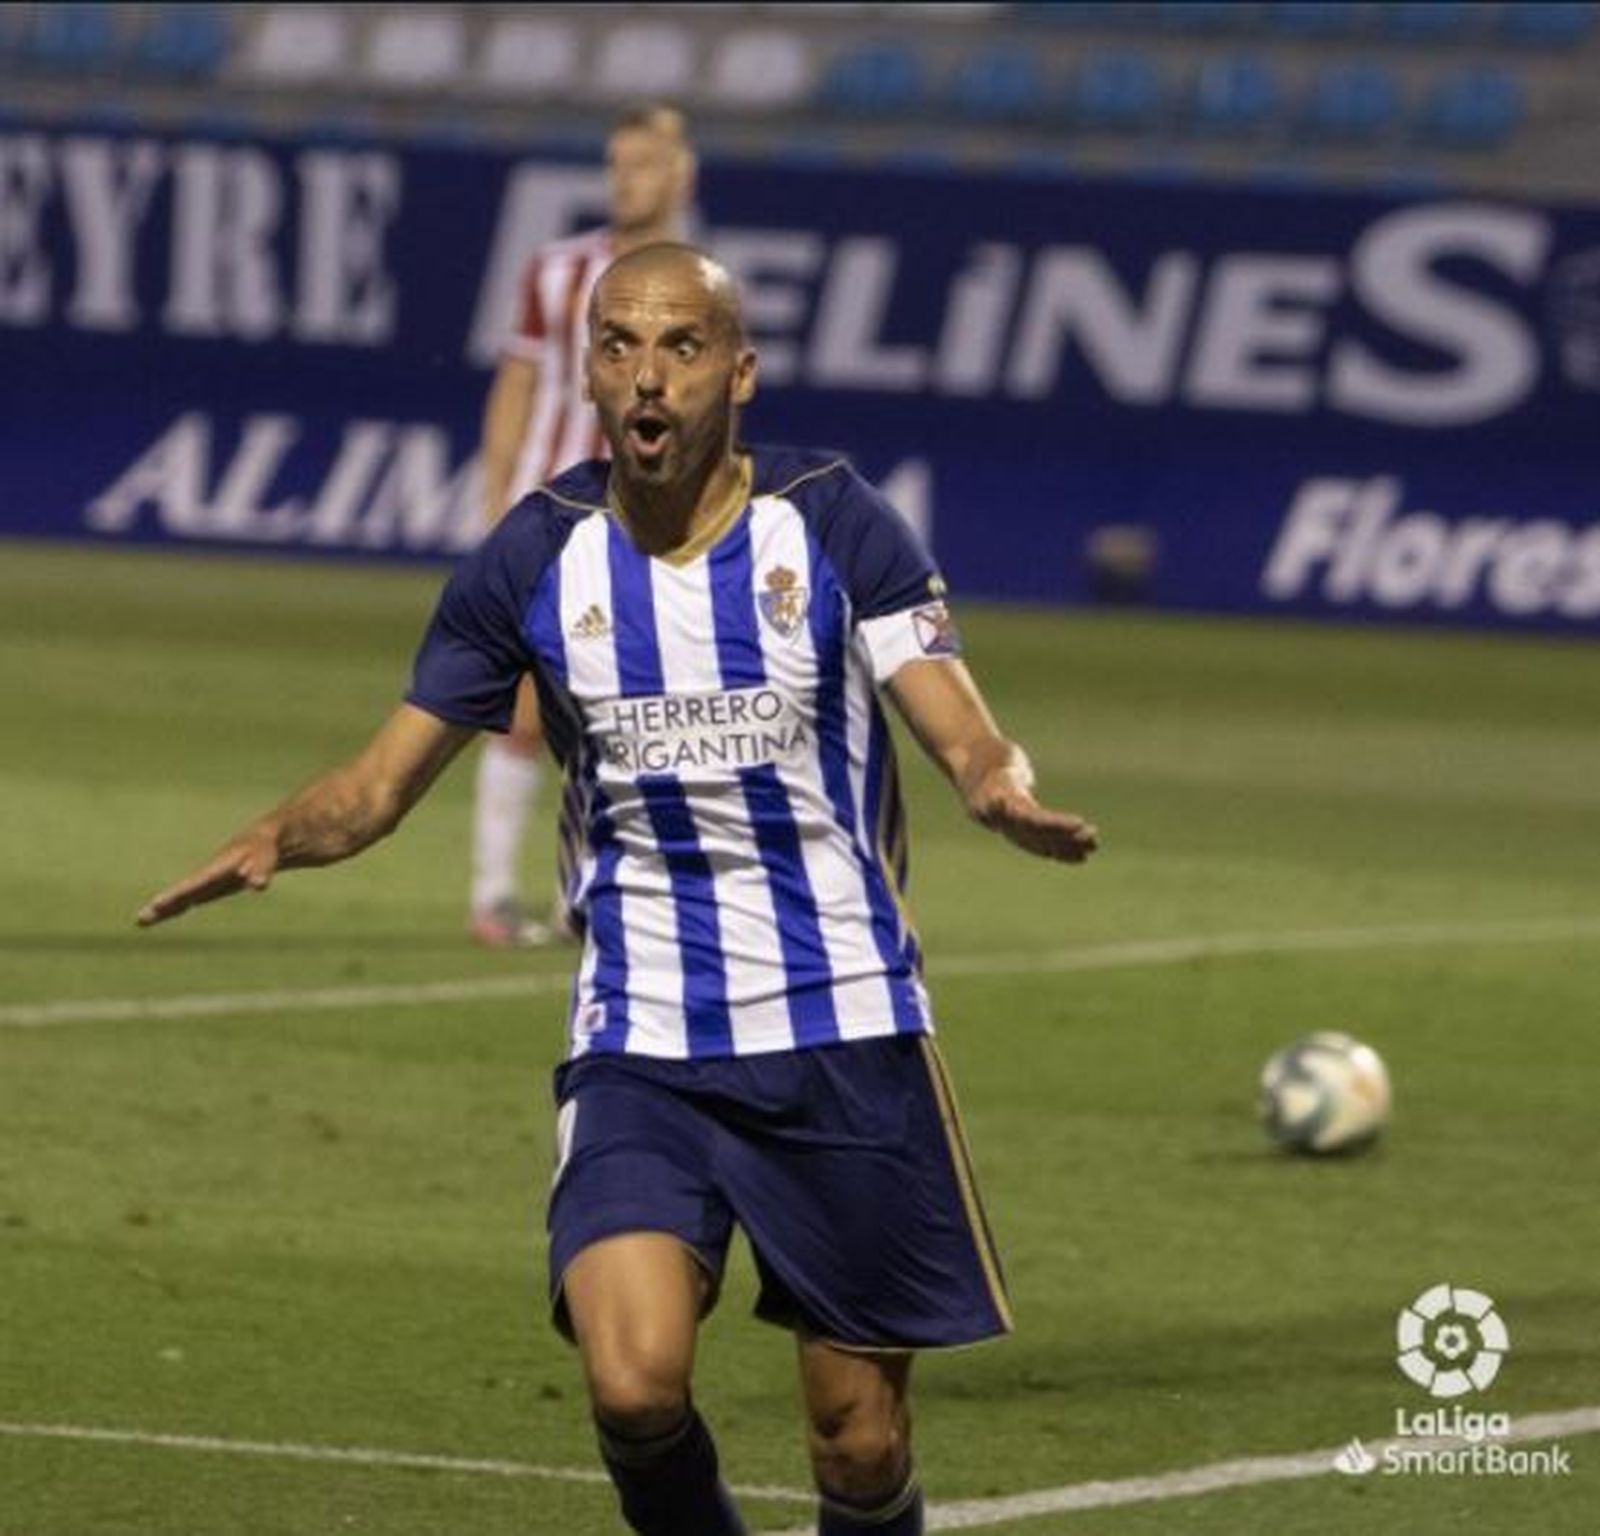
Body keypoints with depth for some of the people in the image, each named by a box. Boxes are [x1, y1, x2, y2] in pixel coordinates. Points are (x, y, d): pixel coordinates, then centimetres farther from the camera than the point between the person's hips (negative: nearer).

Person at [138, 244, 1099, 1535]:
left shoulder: (833, 522, -4)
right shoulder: (537, 557, 1)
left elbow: (967, 739, -11)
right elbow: (383, 783, 6)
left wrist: (1008, 793, -36)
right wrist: (278, 836, -16)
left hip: (843, 1033, -1)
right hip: (639, 1041, 1)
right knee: (635, 1390, -21)